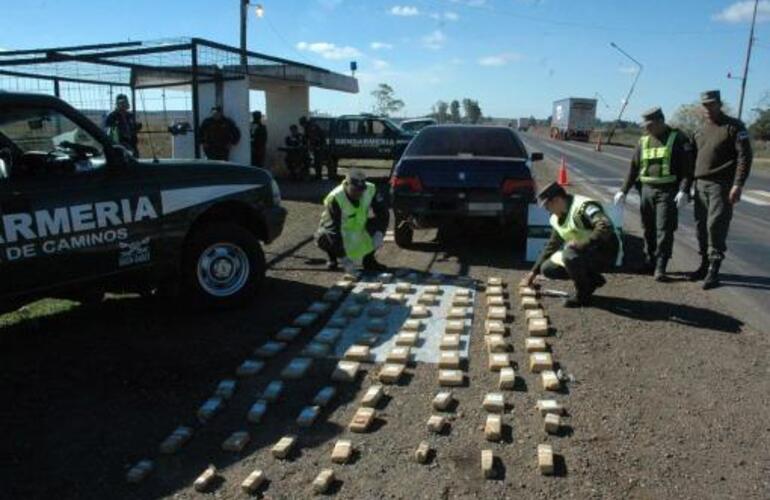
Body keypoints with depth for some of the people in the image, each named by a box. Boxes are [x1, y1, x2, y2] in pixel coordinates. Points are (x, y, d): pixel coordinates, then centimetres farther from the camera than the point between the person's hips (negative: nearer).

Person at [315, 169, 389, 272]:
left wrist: (379, 233, -32)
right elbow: (333, 229, -34)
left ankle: (368, 259, -1)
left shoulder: (370, 190, -19)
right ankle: (332, 257, 3)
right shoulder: (335, 199, -31)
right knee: (323, 238, -33)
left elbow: (383, 213, -14)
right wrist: (343, 257, -39)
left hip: (360, 228, 4)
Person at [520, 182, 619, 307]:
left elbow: (606, 228, -36)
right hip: (582, 253, 9)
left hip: (604, 254, -9)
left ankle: (583, 294, -11)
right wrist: (534, 272, 15)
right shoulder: (557, 219, 6)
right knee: (548, 269, -2)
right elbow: (551, 246, 16)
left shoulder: (583, 207, -22)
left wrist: (582, 243, -38)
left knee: (570, 255, -36)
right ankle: (592, 279, 10)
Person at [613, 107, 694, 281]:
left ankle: (660, 268, -4)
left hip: (667, 192, -5)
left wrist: (684, 191, -18)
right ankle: (651, 261, 21)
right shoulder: (644, 141, 12)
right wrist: (624, 190, 12)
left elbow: (688, 167, -8)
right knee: (648, 229, 9)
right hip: (647, 190, 5)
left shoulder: (678, 139, -3)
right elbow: (634, 168, 16)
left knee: (664, 230, -7)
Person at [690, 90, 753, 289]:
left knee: (716, 226, -9)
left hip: (721, 185, -6)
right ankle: (704, 264, 21)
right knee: (701, 226, 8)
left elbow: (745, 156, -9)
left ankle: (713, 270, -3)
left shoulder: (734, 127, -4)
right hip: (700, 184, 6)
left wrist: (738, 185, -17)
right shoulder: (701, 130, 16)